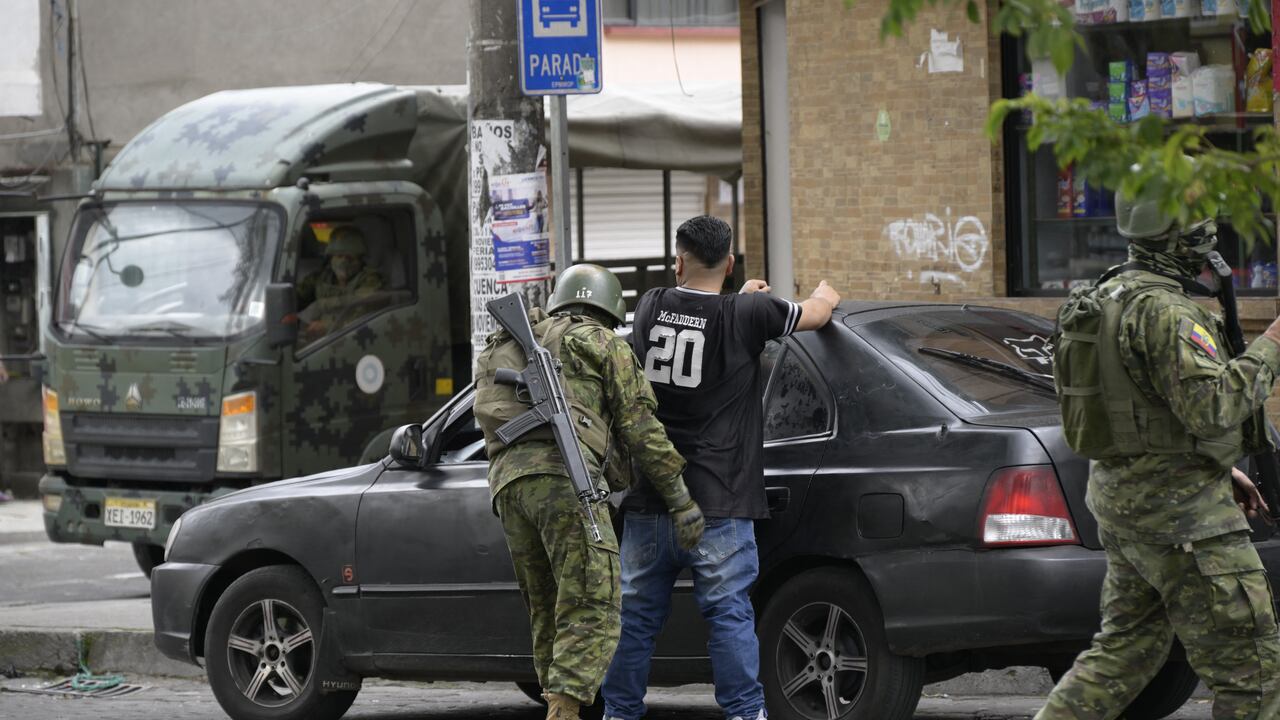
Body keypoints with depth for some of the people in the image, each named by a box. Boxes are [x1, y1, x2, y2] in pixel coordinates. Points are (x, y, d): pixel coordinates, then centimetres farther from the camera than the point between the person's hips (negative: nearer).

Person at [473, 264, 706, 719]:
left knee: (548, 613, 13)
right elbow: (639, 427, 6)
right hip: (564, 474, -6)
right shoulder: (604, 344, 14)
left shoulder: (512, 349, 34)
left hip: (507, 478, 6)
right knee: (592, 610, -11)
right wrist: (681, 502, 6)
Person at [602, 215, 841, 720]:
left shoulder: (651, 308, 3)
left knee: (635, 616, 11)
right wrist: (825, 293, 33)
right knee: (730, 614, -1)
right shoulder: (746, 315, -7)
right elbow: (817, 314, 10)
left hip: (647, 502, 3)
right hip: (719, 507, -3)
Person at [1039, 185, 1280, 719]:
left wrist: (1222, 470, 23)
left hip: (1121, 496, 10)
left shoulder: (1111, 296, 14)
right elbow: (1212, 407, -27)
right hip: (1179, 510, -10)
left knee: (1125, 652, 17)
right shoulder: (1163, 311, -19)